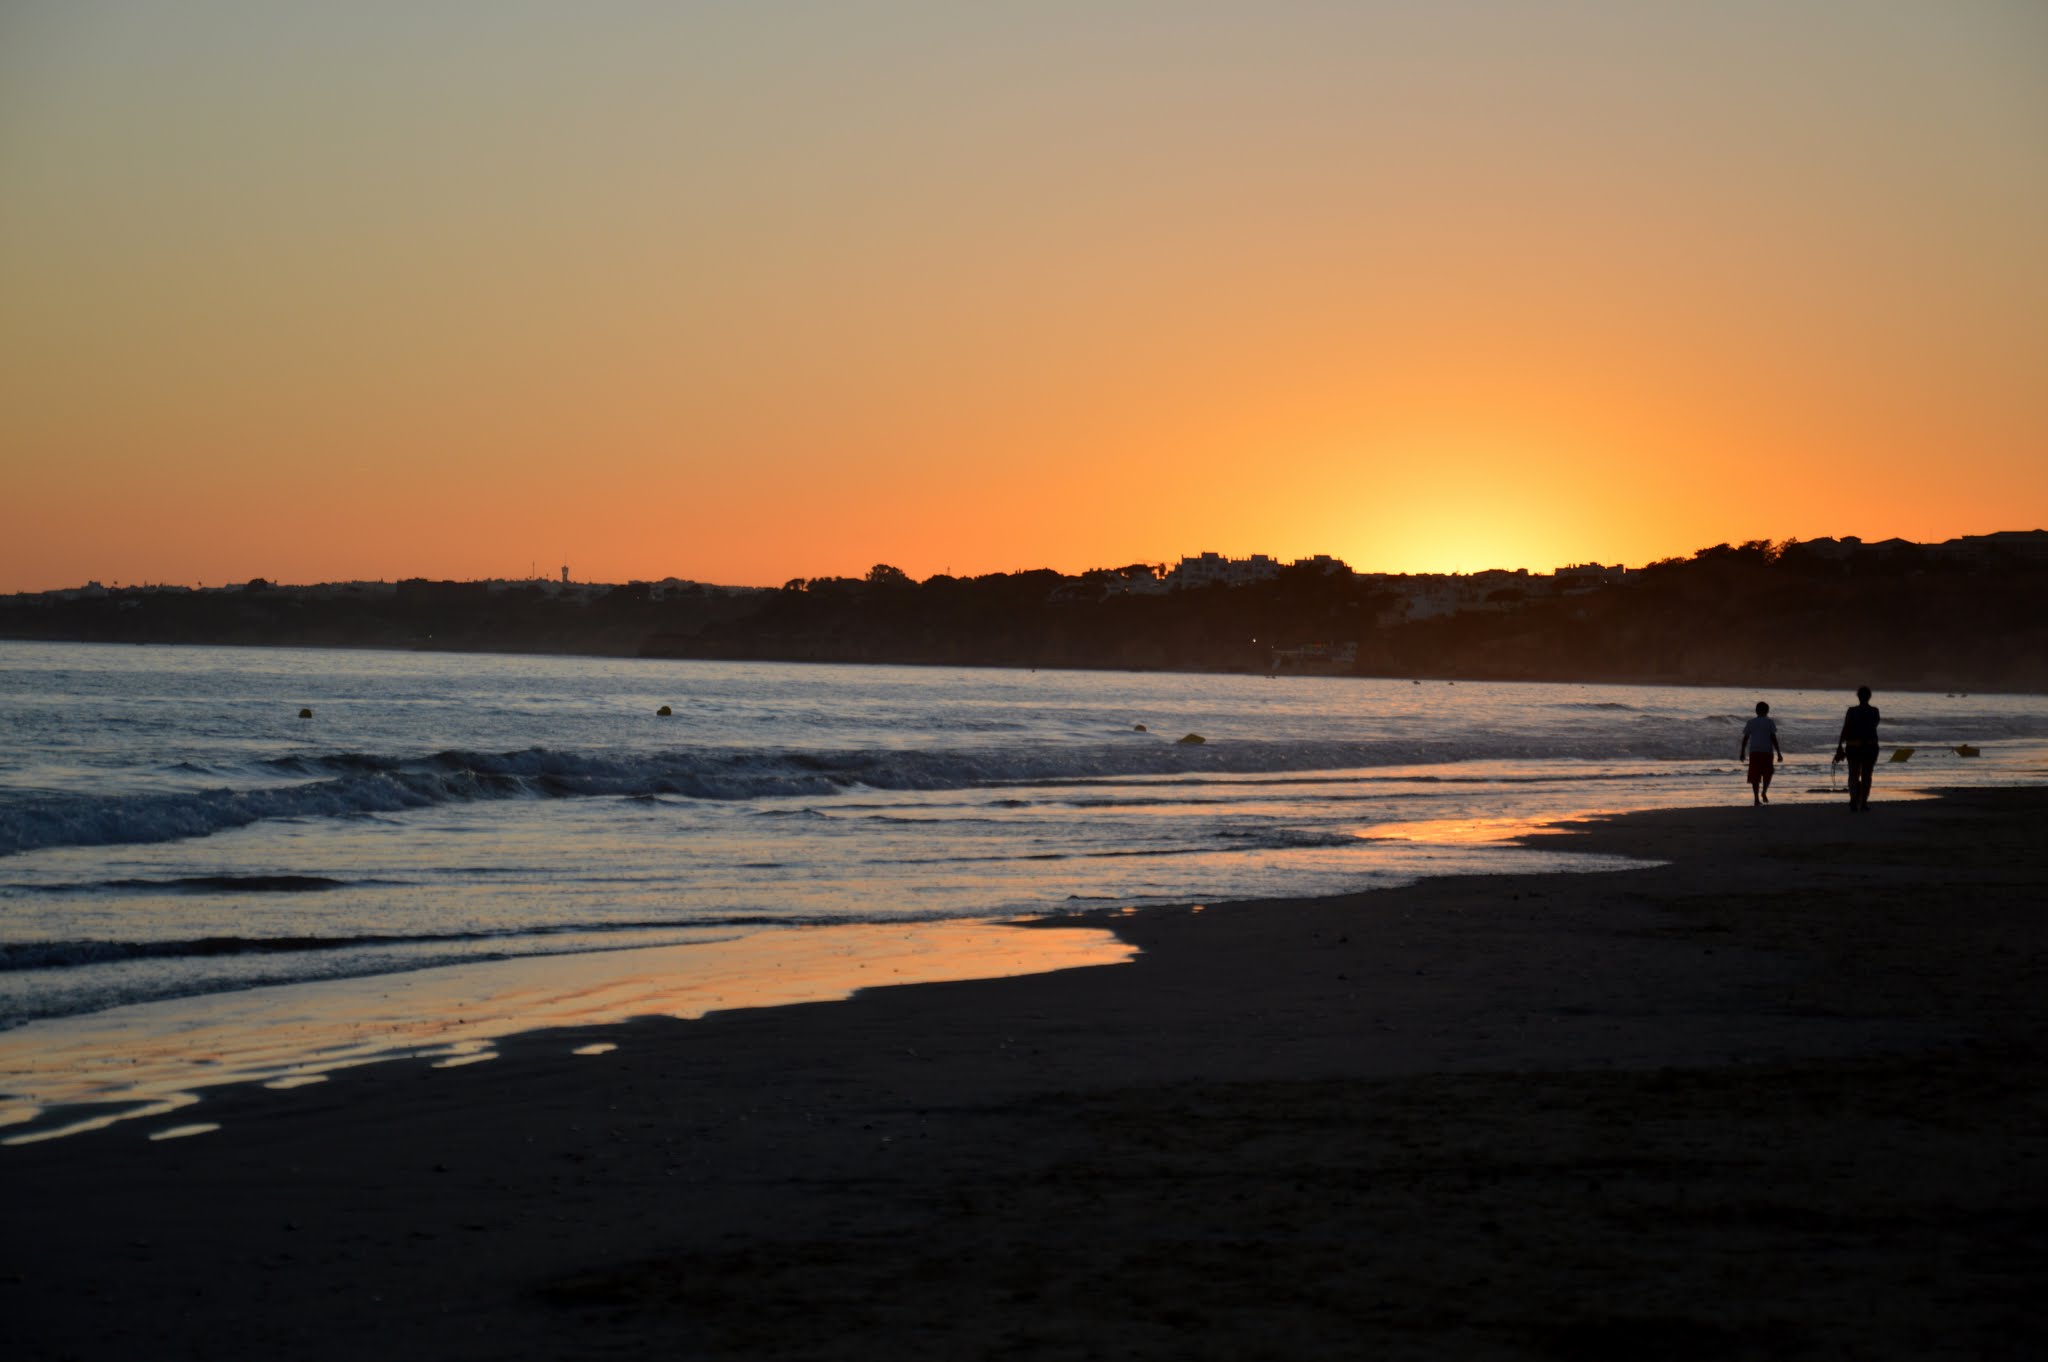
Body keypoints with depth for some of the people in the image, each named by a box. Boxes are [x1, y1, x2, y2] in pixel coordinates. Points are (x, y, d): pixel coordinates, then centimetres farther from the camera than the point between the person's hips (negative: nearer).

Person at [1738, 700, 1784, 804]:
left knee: (1755, 776, 4)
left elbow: (1745, 738, 7)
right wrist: (1778, 753, -4)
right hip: (1766, 751, -2)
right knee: (1767, 773, 13)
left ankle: (1756, 798, -3)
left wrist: (1742, 752, 15)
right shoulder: (1770, 722, 0)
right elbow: (1773, 738, -6)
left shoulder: (1751, 723, 8)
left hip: (1754, 751, 2)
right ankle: (1764, 792, -9)